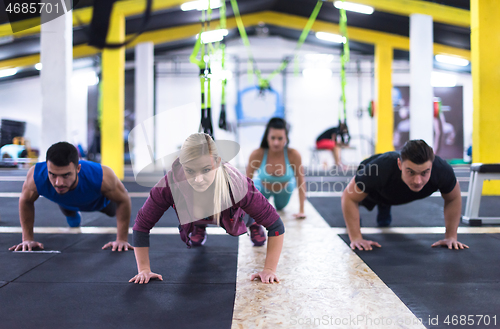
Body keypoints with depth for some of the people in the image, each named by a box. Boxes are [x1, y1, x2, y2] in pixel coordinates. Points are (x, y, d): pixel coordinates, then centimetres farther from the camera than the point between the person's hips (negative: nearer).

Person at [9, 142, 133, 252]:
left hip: (100, 200, 0)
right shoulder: (36, 177, -45)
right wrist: (28, 239, -18)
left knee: (112, 211, 34)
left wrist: (121, 239, -28)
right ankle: (72, 214, 68)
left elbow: (123, 200, -31)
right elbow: (25, 201, -20)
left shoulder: (102, 177, -51)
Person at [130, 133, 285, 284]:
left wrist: (269, 270, -36)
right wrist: (144, 270, -28)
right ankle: (198, 231, 60)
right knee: (194, 242, 30)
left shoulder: (237, 186, -47)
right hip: (192, 218, 1)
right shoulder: (169, 186, -45)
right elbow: (141, 226, -29)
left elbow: (275, 225, -36)